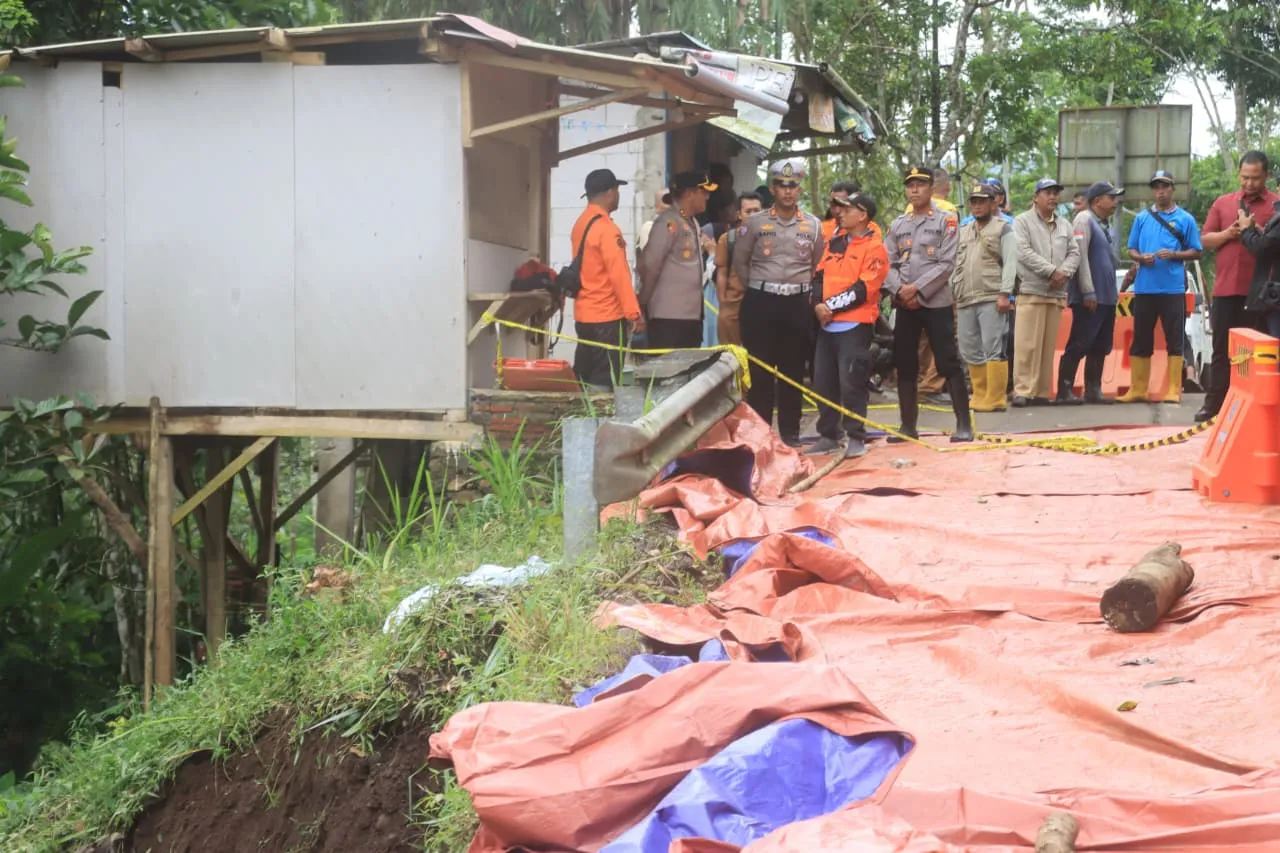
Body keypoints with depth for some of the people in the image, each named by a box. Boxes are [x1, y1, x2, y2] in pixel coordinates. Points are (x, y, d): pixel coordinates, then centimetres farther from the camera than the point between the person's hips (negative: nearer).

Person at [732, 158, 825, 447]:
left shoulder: (813, 225, 6)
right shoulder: (755, 223, 1)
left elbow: (819, 266, 14)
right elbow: (740, 262, 8)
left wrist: (805, 292, 8)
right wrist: (759, 291, 8)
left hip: (798, 304, 1)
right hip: (761, 303, -1)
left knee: (793, 371, 5)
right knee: (759, 370, -1)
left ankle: (790, 431, 11)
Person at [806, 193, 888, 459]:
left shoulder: (874, 247, -7)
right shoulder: (835, 242, 16)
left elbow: (862, 289, -14)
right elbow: (821, 275, 13)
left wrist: (831, 306, -13)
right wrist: (819, 304, -5)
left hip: (855, 325, -7)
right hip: (828, 325, 7)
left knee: (851, 383, -8)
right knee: (823, 382, 9)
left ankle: (856, 437, 0)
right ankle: (828, 435, 17)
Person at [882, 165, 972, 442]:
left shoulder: (947, 221, 0)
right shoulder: (897, 225, 12)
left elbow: (947, 264, -9)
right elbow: (887, 265, 7)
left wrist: (917, 289, -14)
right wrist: (900, 290, -10)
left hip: (936, 303, -4)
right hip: (904, 305, 4)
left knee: (948, 364, -6)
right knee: (905, 365, 6)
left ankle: (964, 424, -3)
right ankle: (908, 425, 14)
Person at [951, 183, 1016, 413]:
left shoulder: (1002, 229, 3)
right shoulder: (963, 231, 21)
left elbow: (1010, 263, -6)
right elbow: (955, 265, 22)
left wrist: (1005, 294, -16)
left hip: (992, 299, -7)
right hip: (965, 300, 7)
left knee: (993, 350, -10)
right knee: (970, 351, 8)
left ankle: (995, 399, -10)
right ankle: (980, 396, 16)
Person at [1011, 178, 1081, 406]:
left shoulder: (1064, 225, 18)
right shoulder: (1022, 222, 1)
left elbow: (1074, 252, 12)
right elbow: (1024, 253, -10)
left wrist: (1064, 272, -8)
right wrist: (1052, 271, -13)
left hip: (1057, 293, 5)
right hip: (1031, 291, -5)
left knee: (1048, 345, 6)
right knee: (1027, 344, -10)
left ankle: (1041, 392, 10)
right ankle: (1023, 390, -10)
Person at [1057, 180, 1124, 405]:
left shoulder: (1106, 225, 18)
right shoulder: (1084, 220, -9)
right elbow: (1080, 256, -16)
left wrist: (1114, 291, 18)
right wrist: (1088, 292, -20)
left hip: (1107, 298, 9)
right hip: (1088, 299, -9)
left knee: (1100, 348, 9)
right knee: (1078, 345, -8)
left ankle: (1093, 390, 15)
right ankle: (1064, 390, -6)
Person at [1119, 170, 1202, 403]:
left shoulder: (1185, 219, 3)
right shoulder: (1142, 218, 11)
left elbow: (1195, 252, 3)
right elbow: (1131, 249, 14)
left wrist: (1174, 255, -14)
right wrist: (1140, 257, -8)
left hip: (1173, 288, -3)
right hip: (1145, 288, 3)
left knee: (1174, 339, -1)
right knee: (1141, 339, 6)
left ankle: (1174, 390, 2)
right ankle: (1137, 389, 11)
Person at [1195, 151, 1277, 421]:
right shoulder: (1223, 203, 12)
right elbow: (1205, 240, 10)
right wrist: (1227, 233, -8)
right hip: (1226, 289, 3)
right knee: (1222, 350, 8)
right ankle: (1214, 404, 13)